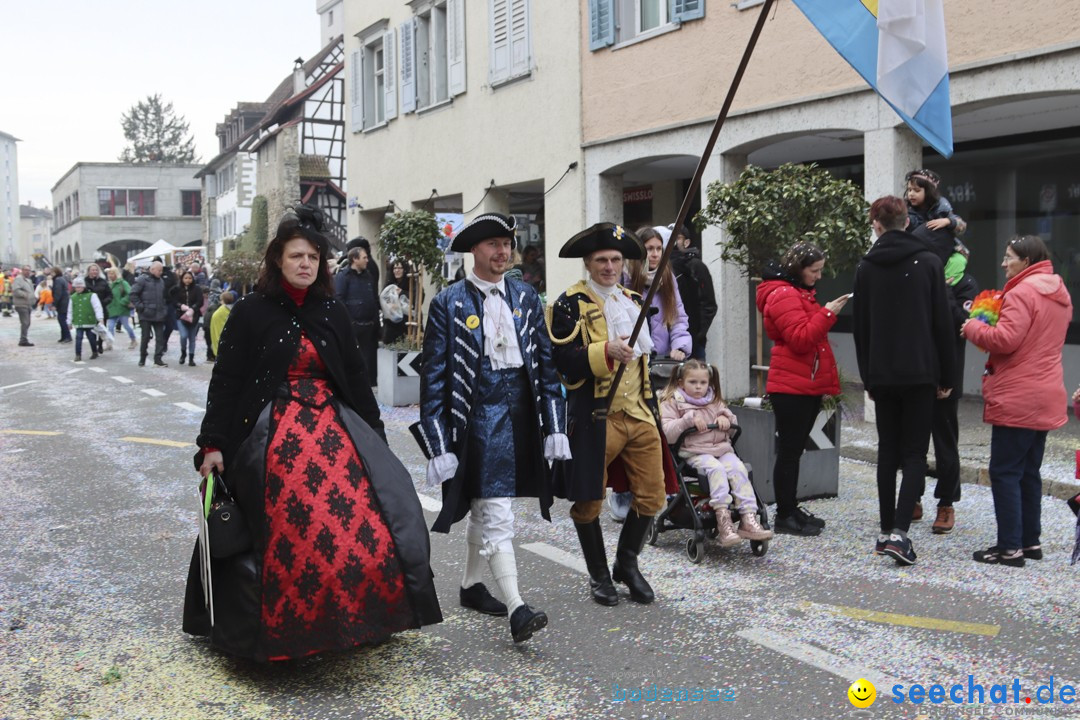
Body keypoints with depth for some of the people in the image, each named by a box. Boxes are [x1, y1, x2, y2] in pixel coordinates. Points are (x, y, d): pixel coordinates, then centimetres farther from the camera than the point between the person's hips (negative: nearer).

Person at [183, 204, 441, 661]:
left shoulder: (332, 313, 10)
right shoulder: (251, 312, -1)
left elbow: (356, 377, 13)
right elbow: (225, 380, -2)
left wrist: (375, 436, 10)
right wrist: (212, 445, -7)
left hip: (333, 429, 4)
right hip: (272, 437, -3)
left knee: (367, 520, -8)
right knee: (291, 535, -5)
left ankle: (362, 615, 9)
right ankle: (287, 627, 15)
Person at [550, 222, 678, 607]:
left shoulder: (633, 300, 13)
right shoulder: (571, 304, -7)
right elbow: (563, 362, -16)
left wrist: (651, 406, 17)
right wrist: (606, 351, -28)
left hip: (639, 413, 6)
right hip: (594, 417, -6)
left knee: (652, 496, 6)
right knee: (588, 502, 4)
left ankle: (627, 564, 27)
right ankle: (599, 575, 23)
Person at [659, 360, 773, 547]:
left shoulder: (715, 401, 23)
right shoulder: (672, 403, 7)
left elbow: (734, 422, 27)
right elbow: (668, 434, -6)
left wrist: (726, 418, 3)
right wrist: (690, 419, -16)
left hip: (722, 448, 5)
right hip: (695, 452, -4)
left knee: (738, 468, -25)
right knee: (715, 468, -34)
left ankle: (748, 518, -31)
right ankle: (723, 519, -39)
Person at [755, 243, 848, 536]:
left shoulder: (800, 292, 20)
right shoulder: (783, 295, -13)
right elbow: (801, 339, -21)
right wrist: (827, 313, -21)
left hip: (808, 385, 10)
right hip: (792, 387, -10)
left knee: (794, 449, 14)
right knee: (789, 450, -5)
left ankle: (791, 509, 20)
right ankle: (785, 517, 1)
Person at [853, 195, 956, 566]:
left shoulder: (866, 267, 3)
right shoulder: (928, 262, -3)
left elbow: (860, 328, 6)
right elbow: (943, 323, -3)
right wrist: (946, 376, 4)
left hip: (882, 375, 2)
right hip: (920, 373, -2)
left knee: (888, 451, 12)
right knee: (915, 453, 0)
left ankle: (886, 532, 14)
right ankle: (899, 532, -13)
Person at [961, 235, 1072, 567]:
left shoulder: (1023, 292, -15)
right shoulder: (1059, 293, 15)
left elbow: (1004, 340, -23)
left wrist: (973, 328, -6)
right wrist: (988, 325, 12)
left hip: (1017, 400, -9)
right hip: (1046, 397, 9)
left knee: (1005, 472, -4)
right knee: (1029, 471, 16)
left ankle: (1010, 547, -3)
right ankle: (1030, 540, 22)